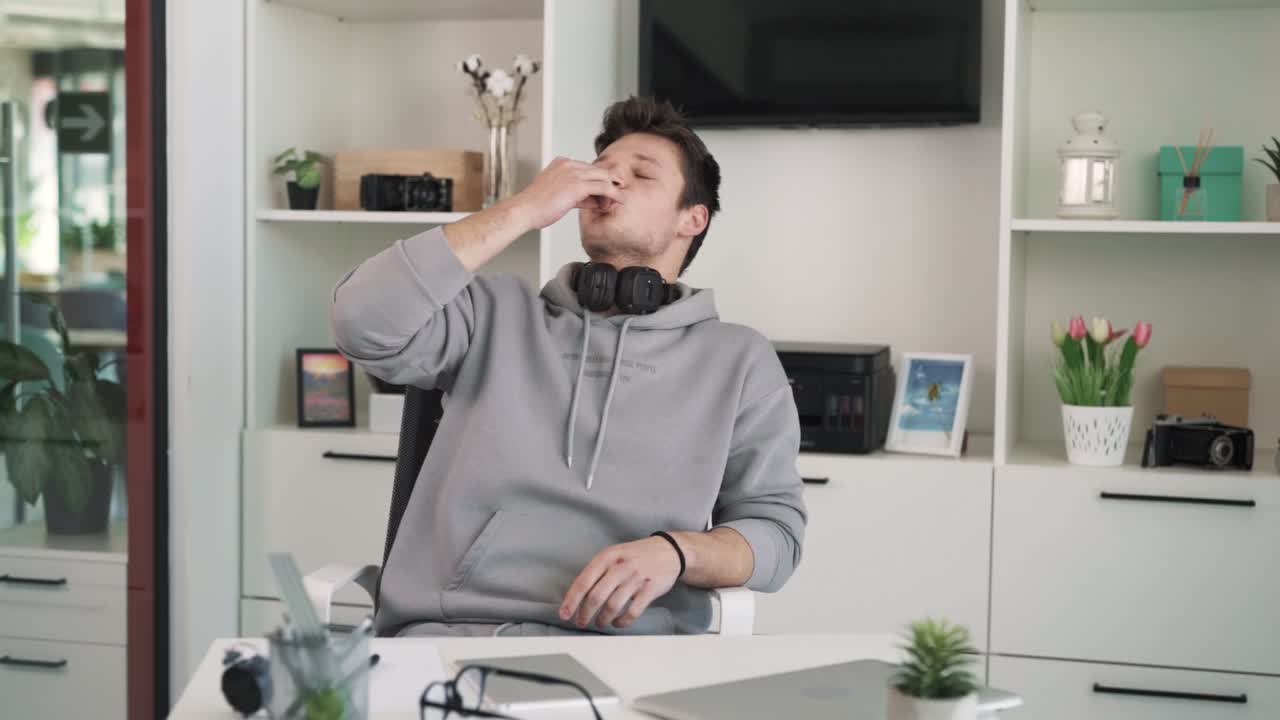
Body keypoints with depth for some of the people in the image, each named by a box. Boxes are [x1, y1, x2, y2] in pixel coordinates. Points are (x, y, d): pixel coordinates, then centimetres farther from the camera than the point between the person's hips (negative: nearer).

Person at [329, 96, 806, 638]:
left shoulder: (740, 359, 16)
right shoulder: (498, 313, 18)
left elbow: (775, 528, 10)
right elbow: (363, 320, 1)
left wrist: (674, 552, -12)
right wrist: (524, 210, 3)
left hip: (621, 635, 0)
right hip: (443, 626, 0)